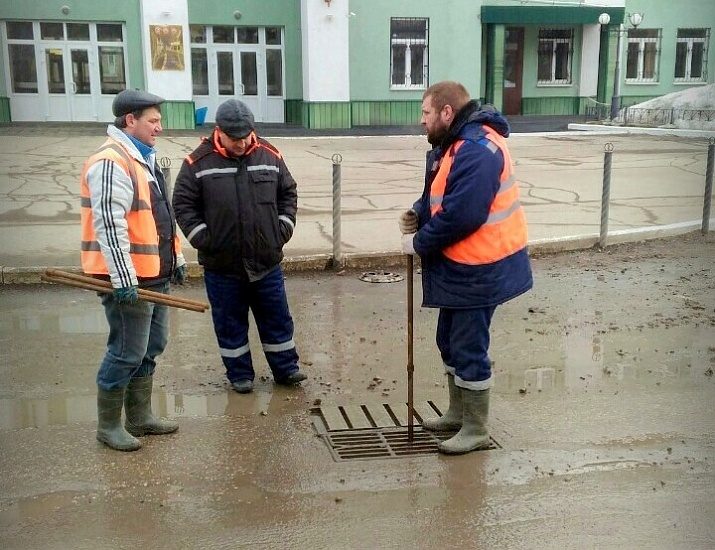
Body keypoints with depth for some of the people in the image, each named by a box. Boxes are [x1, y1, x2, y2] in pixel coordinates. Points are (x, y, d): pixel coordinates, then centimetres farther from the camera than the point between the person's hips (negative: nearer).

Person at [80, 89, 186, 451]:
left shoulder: (145, 159, 16)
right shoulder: (111, 163, -16)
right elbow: (110, 227, -23)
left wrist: (176, 259, 23)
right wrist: (123, 279, -25)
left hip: (154, 275, 10)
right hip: (128, 278, -10)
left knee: (150, 348, 16)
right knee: (127, 353, -3)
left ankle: (140, 417, 29)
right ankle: (108, 426, 13)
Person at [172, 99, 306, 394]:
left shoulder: (269, 156, 2)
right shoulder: (198, 162, -6)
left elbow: (288, 193, 13)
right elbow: (183, 204, -2)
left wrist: (284, 227, 3)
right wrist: (201, 237, -10)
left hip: (267, 261, 2)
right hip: (221, 264, -2)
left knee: (277, 319, 11)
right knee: (230, 324, 10)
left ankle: (285, 368, 26)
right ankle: (240, 374, 25)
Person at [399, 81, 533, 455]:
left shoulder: (476, 151, -24)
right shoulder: (453, 144, 10)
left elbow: (460, 215, -30)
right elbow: (439, 195, 20)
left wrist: (419, 243, -17)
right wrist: (418, 214, 0)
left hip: (478, 270, -11)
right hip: (460, 266, 11)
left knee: (469, 349, 0)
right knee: (450, 341, 20)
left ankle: (476, 430, 15)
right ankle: (457, 413, 36)